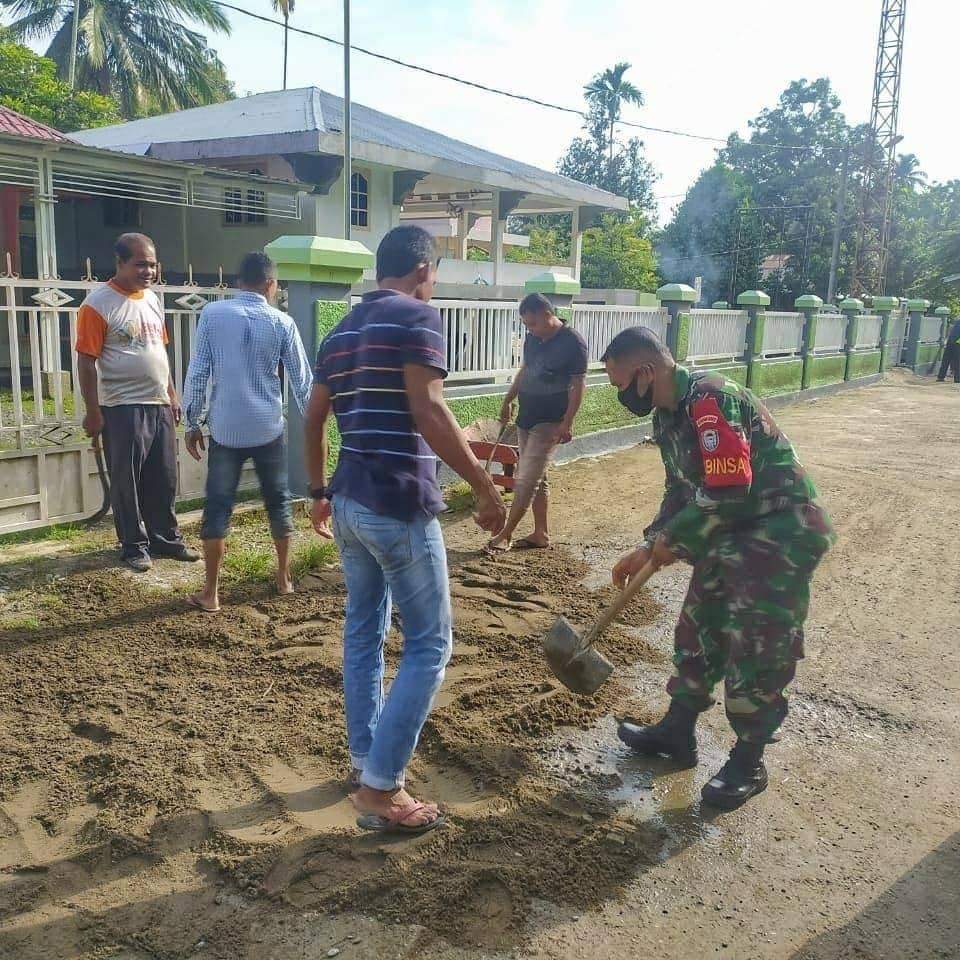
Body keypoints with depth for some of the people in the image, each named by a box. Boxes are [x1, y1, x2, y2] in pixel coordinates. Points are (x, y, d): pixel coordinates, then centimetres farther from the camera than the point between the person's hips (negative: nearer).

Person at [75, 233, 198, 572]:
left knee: (163, 479, 12)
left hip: (159, 405, 7)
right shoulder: (98, 304, -12)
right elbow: (86, 362, -12)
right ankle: (134, 545, 16)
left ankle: (166, 538, 24)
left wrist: (172, 394, 16)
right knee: (127, 482, 4)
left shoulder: (152, 299, 10)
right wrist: (93, 412, -13)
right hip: (122, 408, -7)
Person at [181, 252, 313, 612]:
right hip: (268, 429, 1)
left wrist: (192, 423, 6)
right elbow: (302, 381, 3)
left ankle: (210, 593, 8)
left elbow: (197, 373, -2)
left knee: (218, 507, 4)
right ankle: (284, 578, 25)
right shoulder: (282, 323, -1)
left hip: (225, 430, 0)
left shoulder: (212, 314, -2)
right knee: (278, 502, 16)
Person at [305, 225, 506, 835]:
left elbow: (313, 422, 18)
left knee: (364, 634, 18)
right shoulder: (418, 317, -8)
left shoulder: (342, 332, 16)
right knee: (429, 646, 1)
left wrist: (320, 492, 28)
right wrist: (485, 485, -17)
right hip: (400, 507, -8)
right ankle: (381, 790, 2)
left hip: (350, 503, 9)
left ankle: (365, 761, 29)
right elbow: (427, 412, -21)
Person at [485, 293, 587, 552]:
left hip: (549, 423, -8)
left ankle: (505, 535, -1)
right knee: (536, 478, 12)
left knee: (526, 480, -7)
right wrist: (508, 400, 22)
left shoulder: (573, 343, -14)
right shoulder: (532, 339, 7)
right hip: (526, 418, 8)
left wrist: (567, 423, -18)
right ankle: (541, 534, 21)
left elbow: (578, 385, -14)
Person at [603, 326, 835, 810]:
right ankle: (677, 731, 31)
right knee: (697, 629, 16)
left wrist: (673, 540, -15)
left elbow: (727, 492, -28)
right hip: (733, 532, 10)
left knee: (755, 649, -2)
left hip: (781, 532, -10)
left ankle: (747, 764, 16)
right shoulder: (669, 414, 7)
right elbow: (681, 491, 16)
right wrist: (647, 547, 9)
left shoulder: (710, 399, -25)